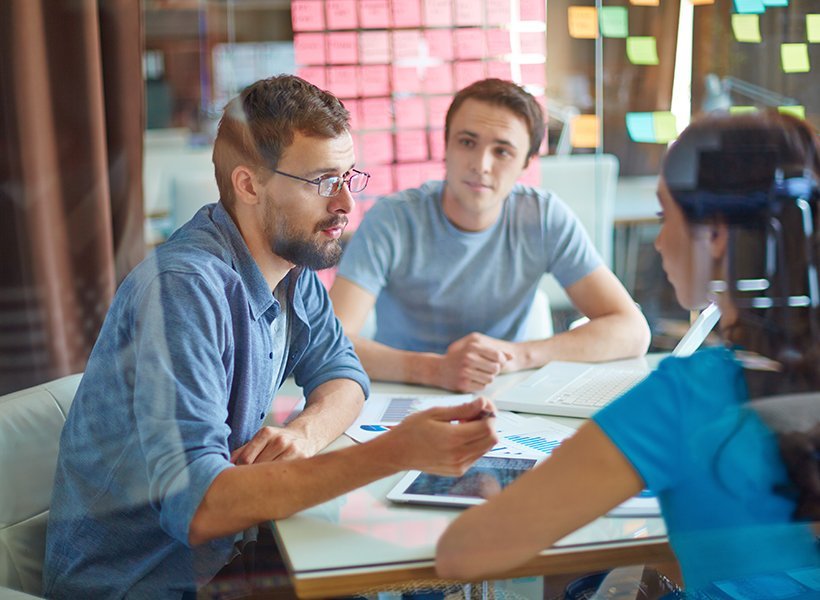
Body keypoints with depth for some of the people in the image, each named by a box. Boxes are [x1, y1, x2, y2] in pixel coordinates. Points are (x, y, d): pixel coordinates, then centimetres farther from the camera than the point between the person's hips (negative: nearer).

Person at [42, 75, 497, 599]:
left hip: (219, 553, 7)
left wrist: (306, 431, -15)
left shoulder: (294, 267, -1)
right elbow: (195, 506, -33)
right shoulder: (184, 287, -26)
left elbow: (342, 373, 9)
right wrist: (396, 452, -38)